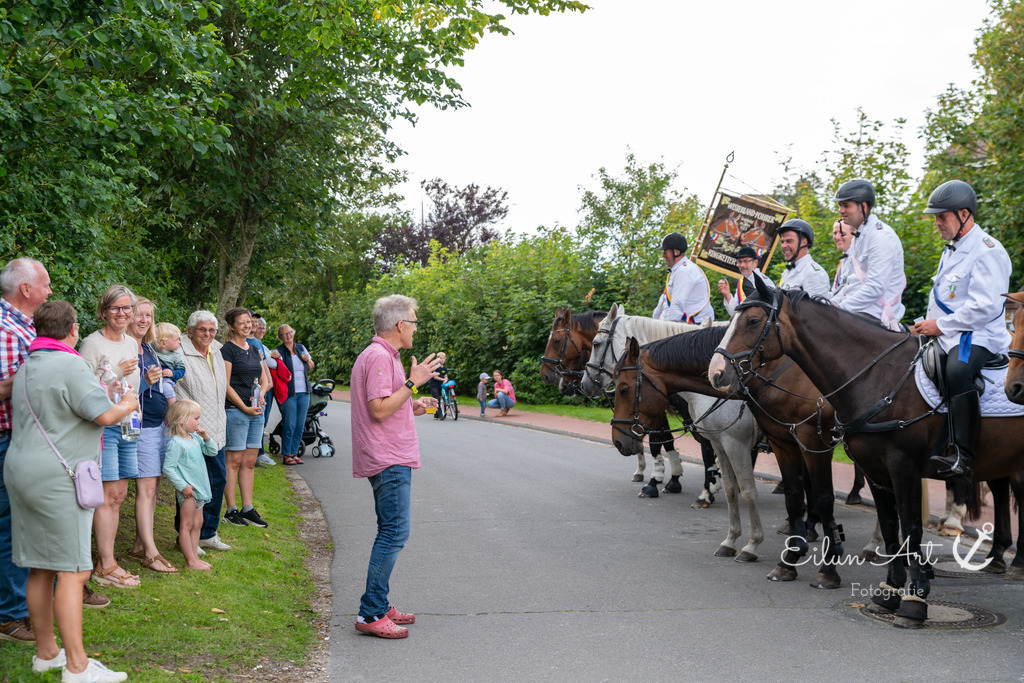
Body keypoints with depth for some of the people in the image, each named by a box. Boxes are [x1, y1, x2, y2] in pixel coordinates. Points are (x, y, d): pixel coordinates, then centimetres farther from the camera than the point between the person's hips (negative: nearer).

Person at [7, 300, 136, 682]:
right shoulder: (70, 365, -13)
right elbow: (105, 415, -17)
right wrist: (127, 406, 4)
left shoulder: (26, 368, 16)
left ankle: (45, 652, 24)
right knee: (72, 571, -7)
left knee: (41, 569, 15)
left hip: (23, 474, 9)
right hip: (57, 479, -9)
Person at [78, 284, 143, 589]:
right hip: (102, 425, -8)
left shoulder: (132, 343, 16)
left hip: (128, 424, 8)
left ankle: (105, 561, 15)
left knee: (118, 495, 8)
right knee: (109, 495, -8)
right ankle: (105, 566, -2)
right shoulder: (93, 343, -8)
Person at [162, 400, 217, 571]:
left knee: (197, 524, 13)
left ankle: (195, 557, 20)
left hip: (199, 488, 9)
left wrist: (206, 438, -1)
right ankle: (190, 561, 2)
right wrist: (182, 486, -19)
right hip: (187, 491, -9)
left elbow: (212, 452, 18)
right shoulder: (176, 443, -17)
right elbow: (168, 468, -18)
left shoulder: (195, 438, 8)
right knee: (187, 525, -2)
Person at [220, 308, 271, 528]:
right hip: (235, 410, -7)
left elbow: (264, 379, 22)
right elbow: (225, 385, -11)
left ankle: (248, 509, 13)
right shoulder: (227, 350, -6)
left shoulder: (254, 350, 16)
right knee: (234, 461, -3)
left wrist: (261, 394, 1)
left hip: (256, 411, 7)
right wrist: (245, 408, -14)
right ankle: (231, 510, 3)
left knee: (250, 462, 8)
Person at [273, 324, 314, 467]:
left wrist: (308, 360, 0)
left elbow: (311, 368, 21)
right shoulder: (278, 351, -1)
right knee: (290, 425, -8)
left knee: (300, 425, 5)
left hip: (304, 392, 5)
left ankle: (294, 453, 14)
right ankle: (286, 455, 1)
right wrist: (276, 359, -25)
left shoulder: (301, 348, 14)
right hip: (288, 393, -5)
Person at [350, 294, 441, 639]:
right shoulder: (380, 357, -15)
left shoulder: (382, 355, 20)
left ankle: (380, 607, 20)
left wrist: (412, 406, 15)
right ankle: (370, 614, -10)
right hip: (389, 460, -11)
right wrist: (413, 382, -18)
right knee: (394, 532, -12)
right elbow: (379, 409, -22)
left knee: (391, 531, 14)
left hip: (391, 458, 11)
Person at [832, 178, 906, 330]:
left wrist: (841, 307, -19)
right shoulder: (859, 236, 20)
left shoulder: (881, 236, -13)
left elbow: (875, 287, -22)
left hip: (875, 315, -10)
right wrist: (832, 304, 9)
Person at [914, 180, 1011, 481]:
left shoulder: (986, 251, -12)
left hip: (978, 337, -11)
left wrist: (940, 325, -18)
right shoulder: (952, 249, 19)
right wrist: (929, 324, 12)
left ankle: (963, 456, -44)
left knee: (957, 369, -39)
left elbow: (984, 307, -22)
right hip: (947, 334, 11)